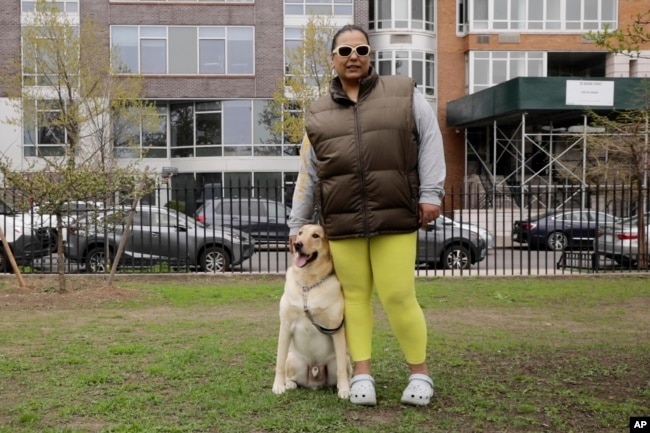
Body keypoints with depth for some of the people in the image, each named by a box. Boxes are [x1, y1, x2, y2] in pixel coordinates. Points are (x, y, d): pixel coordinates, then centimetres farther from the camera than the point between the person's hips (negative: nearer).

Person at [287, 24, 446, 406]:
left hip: (395, 216, -2)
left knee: (398, 296, -4)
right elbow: (308, 176, 17)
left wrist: (431, 193, -5)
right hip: (342, 222, 3)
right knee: (355, 295, 5)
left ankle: (420, 372, 13)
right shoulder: (319, 114, 15)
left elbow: (430, 142, 5)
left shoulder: (404, 94, 8)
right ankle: (362, 374, 15)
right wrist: (297, 223, 16)